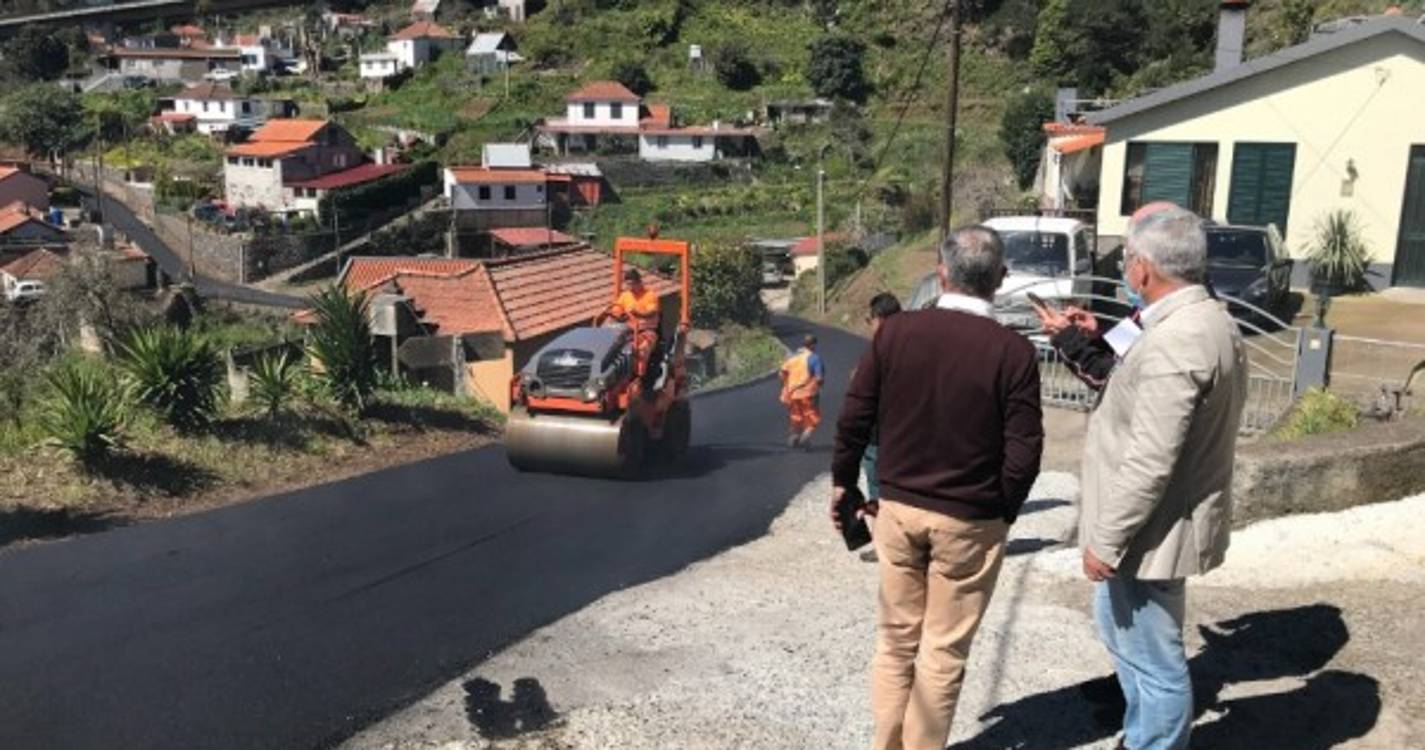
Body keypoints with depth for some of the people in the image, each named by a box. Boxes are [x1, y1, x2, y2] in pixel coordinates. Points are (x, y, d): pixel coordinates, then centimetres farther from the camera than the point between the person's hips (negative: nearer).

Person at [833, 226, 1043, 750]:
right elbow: (1024, 451, -12)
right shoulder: (1014, 352, -13)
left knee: (895, 639, 17)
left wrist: (843, 481, 11)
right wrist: (1004, 511, 4)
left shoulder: (896, 331, -6)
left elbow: (855, 416, -2)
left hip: (897, 506, 3)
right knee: (943, 650, 10)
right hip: (970, 520, -3)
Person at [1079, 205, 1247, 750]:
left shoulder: (1173, 342, -26)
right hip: (1167, 523, 11)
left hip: (1150, 531, -11)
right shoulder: (1211, 321, 7)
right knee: (1130, 639, 26)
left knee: (1153, 661, 4)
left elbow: (1150, 462, -28)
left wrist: (1106, 540, -19)